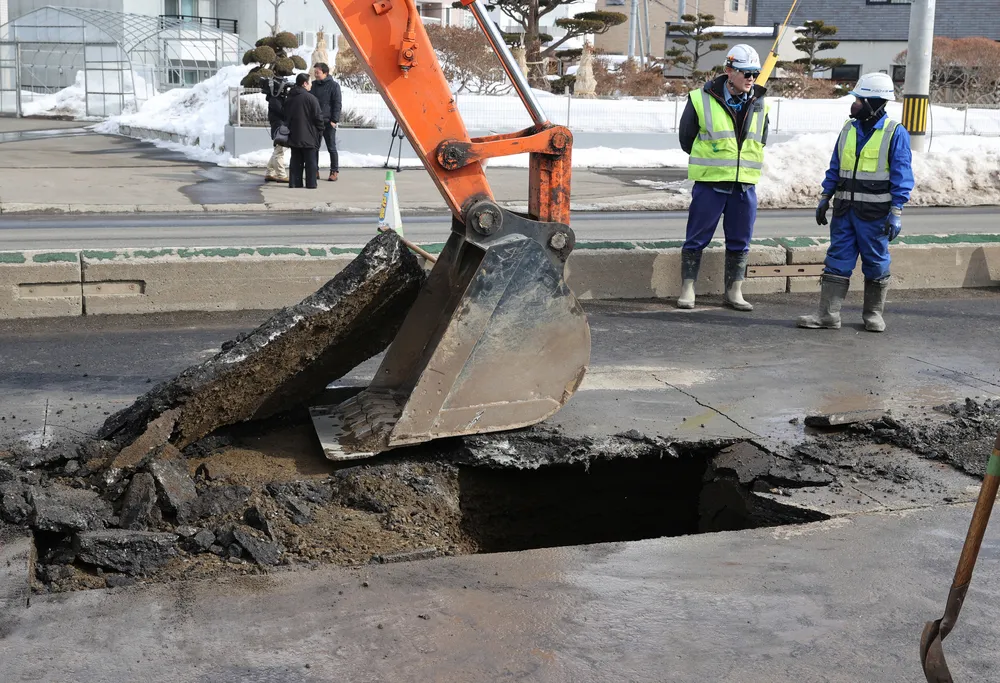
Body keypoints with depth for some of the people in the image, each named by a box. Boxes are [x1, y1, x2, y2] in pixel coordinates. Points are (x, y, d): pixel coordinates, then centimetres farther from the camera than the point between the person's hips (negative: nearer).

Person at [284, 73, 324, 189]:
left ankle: (294, 182, 7)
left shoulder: (289, 98, 10)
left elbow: (286, 116, 18)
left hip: (294, 136, 6)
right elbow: (318, 117, -12)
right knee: (311, 161, 1)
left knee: (296, 160, 9)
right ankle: (311, 183, 0)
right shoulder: (310, 98, -12)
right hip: (309, 136, -6)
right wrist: (320, 131, 1)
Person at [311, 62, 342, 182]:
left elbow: (337, 104, -6)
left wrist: (334, 120, -13)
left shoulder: (334, 85, -3)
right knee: (314, 147, 6)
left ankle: (334, 171, 8)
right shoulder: (313, 85, 11)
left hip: (328, 122, -5)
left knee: (331, 148, 2)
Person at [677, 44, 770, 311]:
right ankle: (687, 289, 11)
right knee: (697, 239, 2)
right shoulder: (701, 99, -6)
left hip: (745, 185, 4)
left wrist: (744, 162, 13)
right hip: (709, 182, -4)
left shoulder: (759, 104, 7)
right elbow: (686, 137, 6)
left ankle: (734, 292, 19)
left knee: (740, 242, 9)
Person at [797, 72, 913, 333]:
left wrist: (896, 212, -15)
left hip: (874, 213, -5)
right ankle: (828, 314, 5)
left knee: (876, 262, 7)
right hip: (845, 209, 5)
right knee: (837, 260, 3)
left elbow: (901, 175, -9)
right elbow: (835, 168, 16)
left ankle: (873, 314, 20)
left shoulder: (895, 133, -7)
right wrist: (825, 199, 13)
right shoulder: (849, 129, 9)